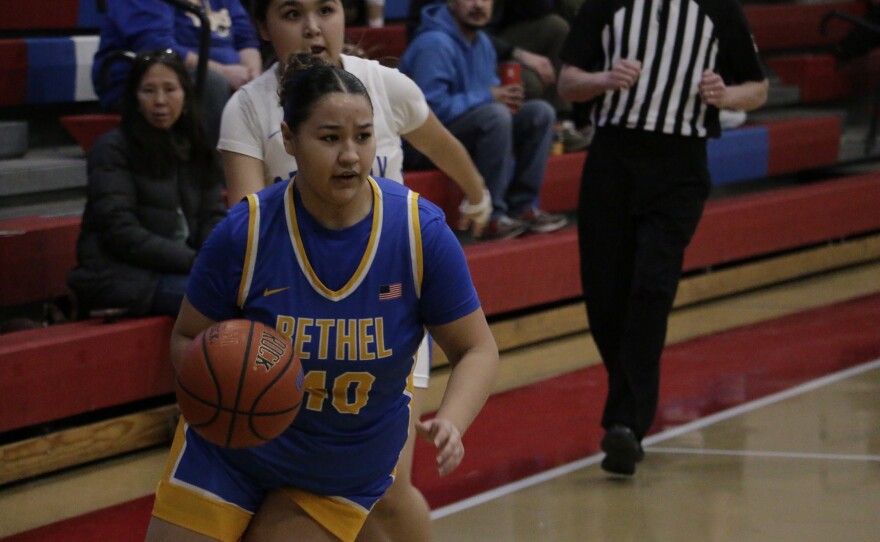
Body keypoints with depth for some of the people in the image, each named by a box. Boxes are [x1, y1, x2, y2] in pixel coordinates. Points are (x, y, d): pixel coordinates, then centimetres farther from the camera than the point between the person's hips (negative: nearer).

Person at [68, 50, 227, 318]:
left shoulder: (195, 149, 18)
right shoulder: (112, 149, -1)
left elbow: (214, 216, 12)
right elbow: (120, 232, -10)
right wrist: (194, 261, -16)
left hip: (180, 266, 6)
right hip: (121, 274, -6)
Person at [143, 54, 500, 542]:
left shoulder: (421, 231, -18)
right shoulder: (245, 233, -20)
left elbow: (476, 349, -9)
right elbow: (187, 338, -5)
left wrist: (451, 424, -28)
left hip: (346, 477, 0)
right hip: (230, 453, 0)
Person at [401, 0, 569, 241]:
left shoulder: (482, 42, 9)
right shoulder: (434, 44, -20)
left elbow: (490, 91, 18)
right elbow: (431, 107, -27)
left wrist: (506, 96, -5)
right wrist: (488, 97, -21)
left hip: (470, 131, 9)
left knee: (540, 112, -1)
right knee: (495, 114, -33)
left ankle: (523, 206, -2)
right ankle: (490, 216, -26)